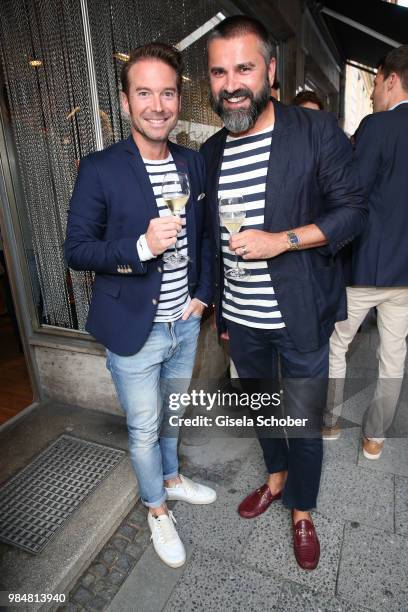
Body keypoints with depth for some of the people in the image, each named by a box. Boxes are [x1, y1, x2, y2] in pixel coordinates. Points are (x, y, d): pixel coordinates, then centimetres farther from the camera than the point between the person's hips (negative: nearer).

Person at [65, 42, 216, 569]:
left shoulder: (194, 163, 2)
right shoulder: (99, 170, -13)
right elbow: (76, 250, -12)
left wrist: (202, 292, 3)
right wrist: (141, 246, -27)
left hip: (185, 323, 5)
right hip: (134, 330, -4)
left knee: (169, 414, 26)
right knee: (143, 428, 14)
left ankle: (171, 478, 53)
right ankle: (157, 510, 42)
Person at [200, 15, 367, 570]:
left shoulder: (318, 133, -8)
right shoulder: (212, 151, 5)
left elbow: (354, 211, -8)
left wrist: (282, 240, -23)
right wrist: (218, 309, 13)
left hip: (300, 319, -4)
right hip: (241, 321, 5)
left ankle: (302, 512, 39)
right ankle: (276, 477, 51)